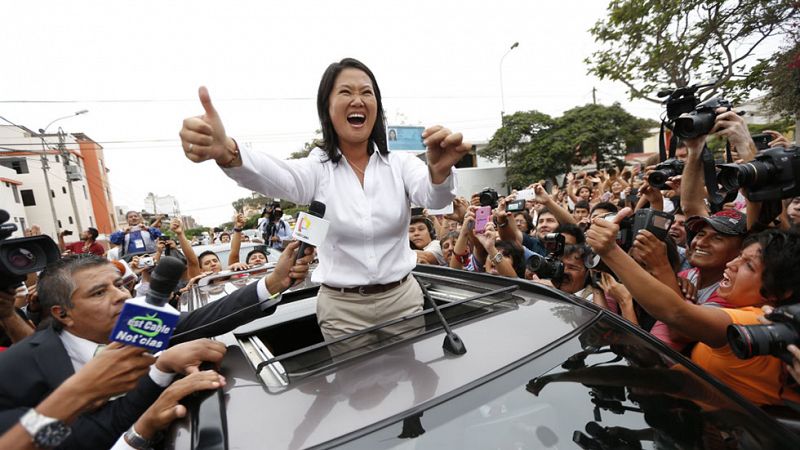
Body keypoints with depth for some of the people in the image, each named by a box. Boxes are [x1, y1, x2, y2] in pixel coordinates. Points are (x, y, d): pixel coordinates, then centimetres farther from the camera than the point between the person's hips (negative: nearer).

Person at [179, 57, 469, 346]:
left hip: (403, 298, 2)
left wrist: (439, 170, -46)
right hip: (341, 308, -1)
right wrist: (226, 152, -49)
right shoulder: (317, 169, -5)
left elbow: (432, 197, -22)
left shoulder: (400, 164, -3)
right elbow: (277, 177, -27)